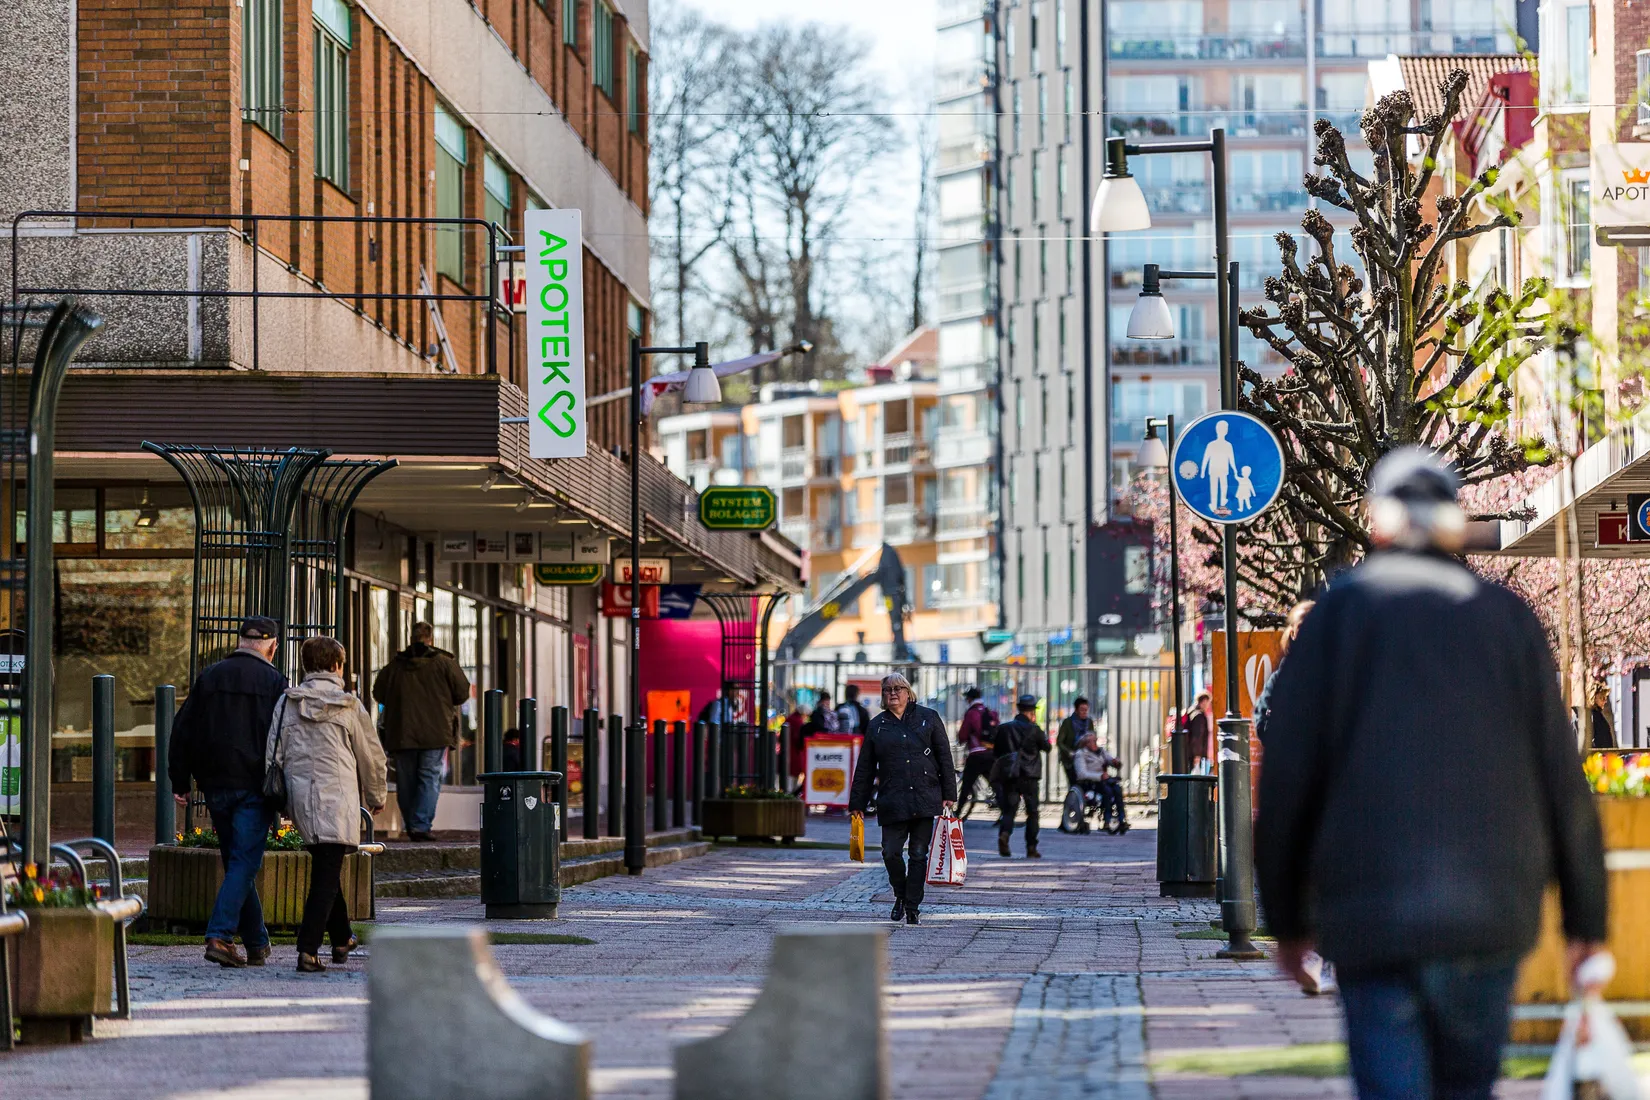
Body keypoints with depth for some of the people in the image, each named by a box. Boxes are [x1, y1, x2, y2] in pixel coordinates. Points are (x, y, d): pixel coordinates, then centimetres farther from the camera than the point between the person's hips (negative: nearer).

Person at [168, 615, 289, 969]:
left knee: (237, 863, 13)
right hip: (253, 787, -4)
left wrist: (180, 781, 14)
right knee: (243, 863, -5)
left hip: (216, 787, 4)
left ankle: (257, 945, 17)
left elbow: (183, 731, 9)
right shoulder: (274, 681, -4)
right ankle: (219, 936, -19)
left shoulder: (210, 676, 8)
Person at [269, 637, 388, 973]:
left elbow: (274, 753, 4)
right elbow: (371, 756, 7)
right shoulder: (349, 705, -2)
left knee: (325, 867, 22)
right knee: (326, 874, -5)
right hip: (337, 795, -4)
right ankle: (308, 950, -16)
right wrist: (377, 796, 23)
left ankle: (342, 939, 34)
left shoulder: (288, 702, 5)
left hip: (299, 795, 4)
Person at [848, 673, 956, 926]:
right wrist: (857, 804, 10)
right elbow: (865, 768, 13)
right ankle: (900, 896, 18)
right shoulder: (877, 726, 11)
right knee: (891, 852, -7)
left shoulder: (928, 718, 8)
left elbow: (944, 758, 7)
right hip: (892, 801, 1)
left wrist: (949, 794, 0)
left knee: (919, 854, 0)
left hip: (925, 799, -1)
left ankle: (912, 907, 7)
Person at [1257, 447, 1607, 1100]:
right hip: (1493, 916, 2)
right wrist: (1584, 918, 12)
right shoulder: (1508, 620, 7)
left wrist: (1287, 917, 10)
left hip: (1374, 921, -2)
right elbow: (1562, 780, 5)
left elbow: (1288, 776, 0)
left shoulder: (1339, 615, 1)